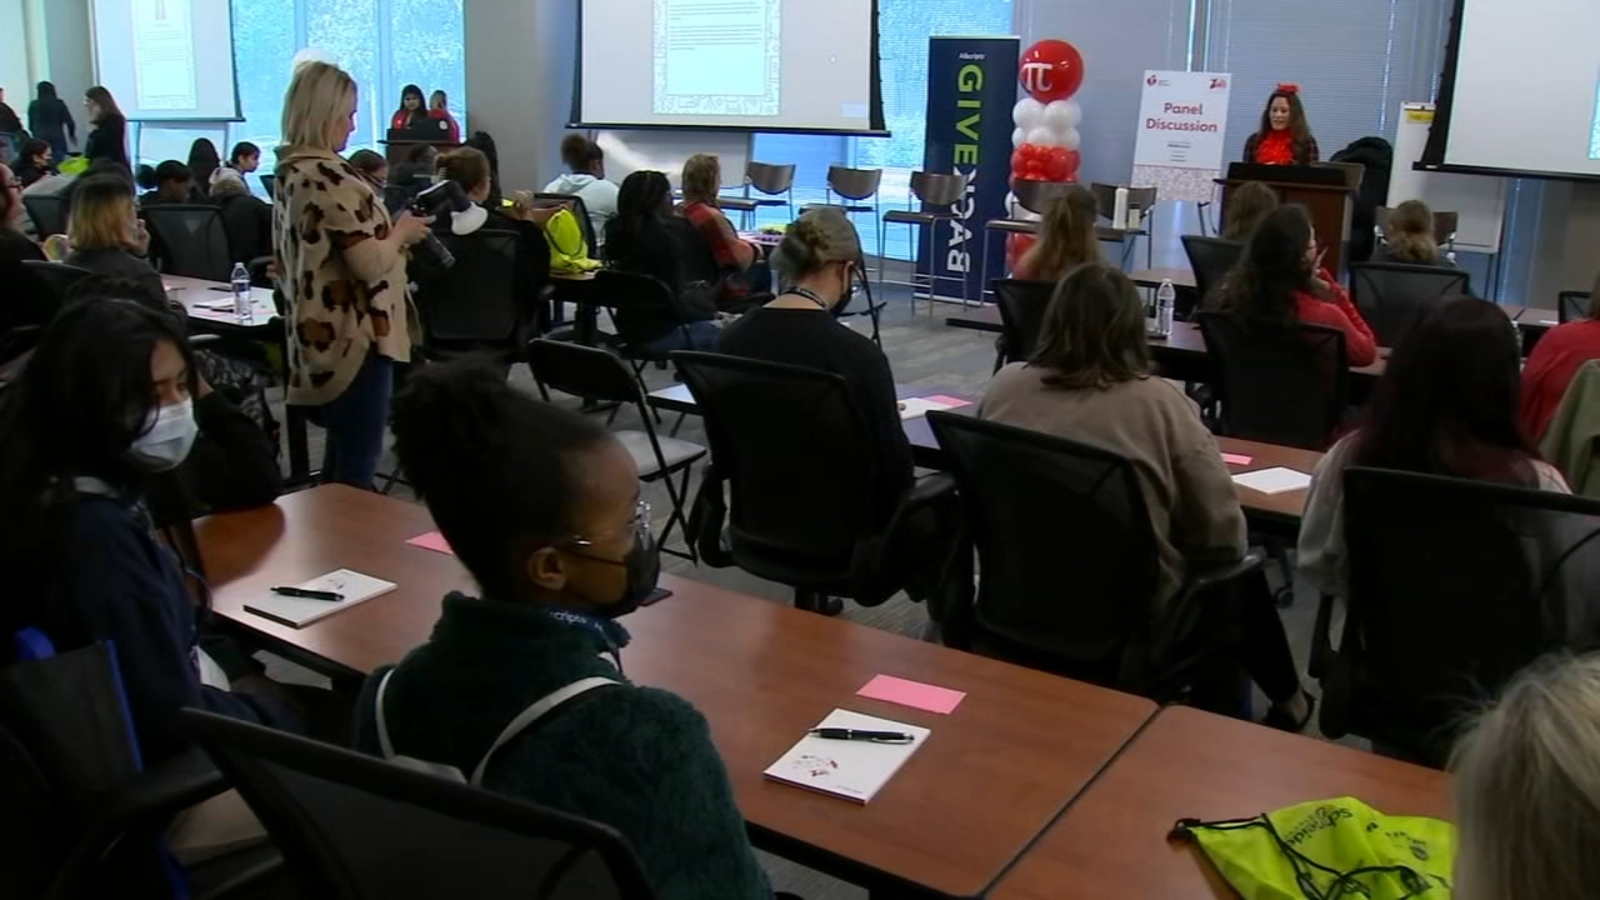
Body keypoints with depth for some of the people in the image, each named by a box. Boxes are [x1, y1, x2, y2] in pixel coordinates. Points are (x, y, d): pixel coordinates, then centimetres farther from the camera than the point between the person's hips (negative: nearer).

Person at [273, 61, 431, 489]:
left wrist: (388, 231, 14)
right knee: (355, 468, -3)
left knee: (340, 460, 19)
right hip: (352, 339, -10)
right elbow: (370, 265, -24)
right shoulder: (332, 178, -18)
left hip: (319, 338, 10)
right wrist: (402, 233, -6)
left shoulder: (290, 173, 12)